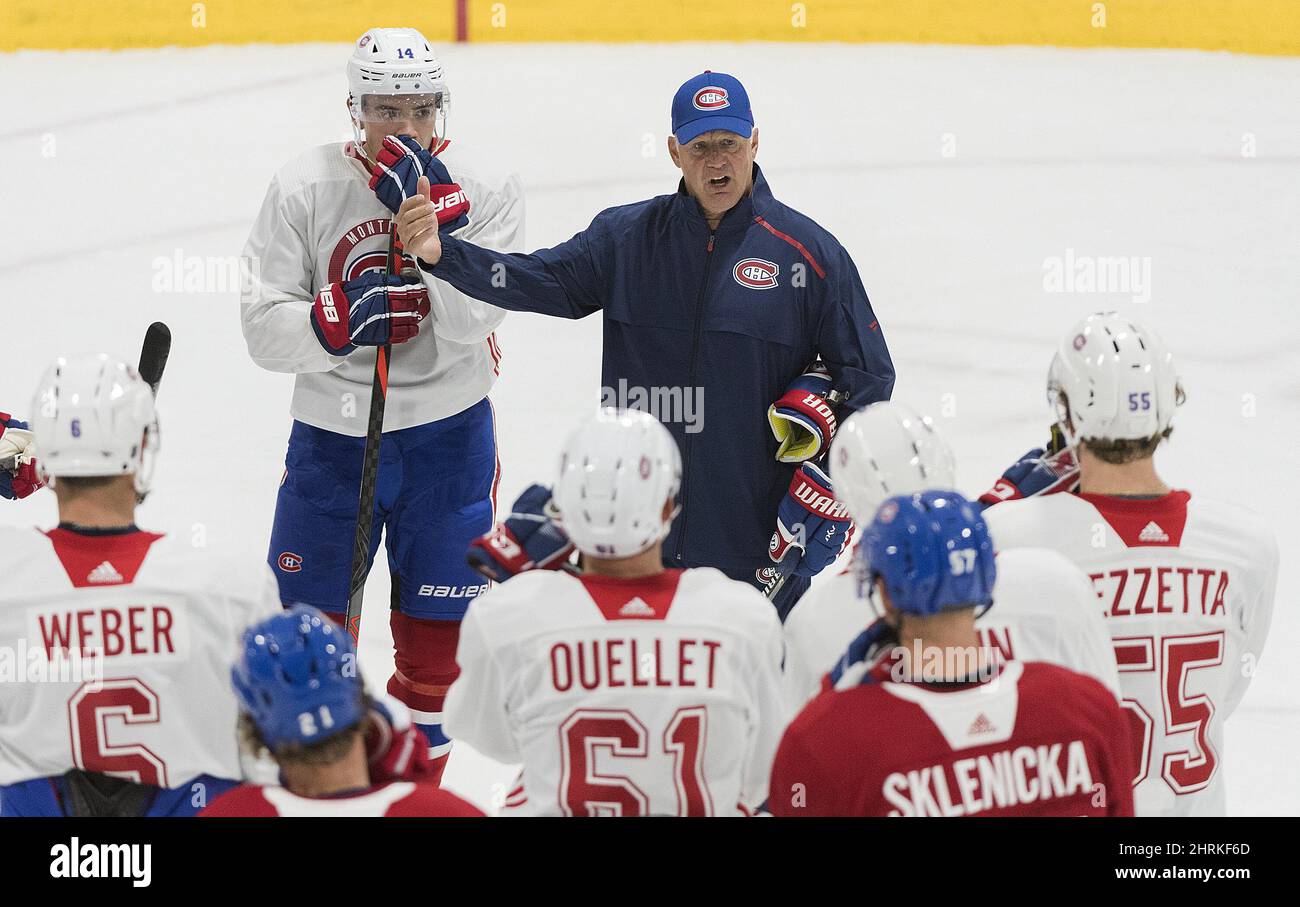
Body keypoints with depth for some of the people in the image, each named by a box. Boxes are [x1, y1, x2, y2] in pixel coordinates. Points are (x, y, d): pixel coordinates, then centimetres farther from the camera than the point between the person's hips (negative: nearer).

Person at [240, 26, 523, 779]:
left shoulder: (486, 187, -7)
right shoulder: (304, 189, -8)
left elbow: (472, 320, -17)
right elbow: (265, 329, -10)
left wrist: (435, 221, -27)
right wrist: (336, 322, -29)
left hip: (447, 432, 0)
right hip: (332, 430, 0)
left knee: (436, 629, 9)